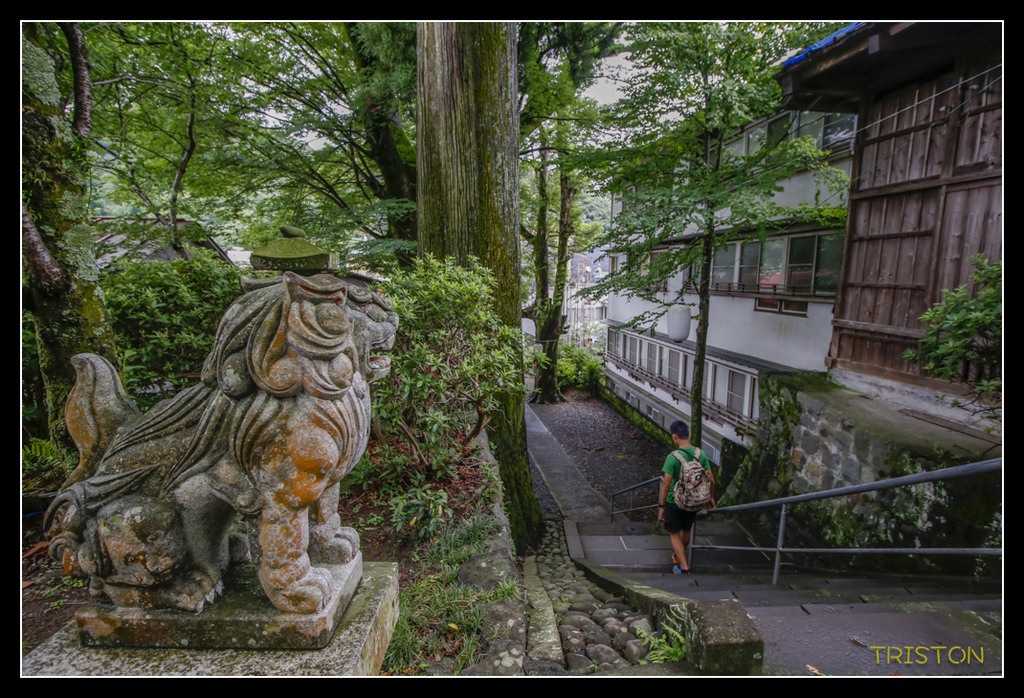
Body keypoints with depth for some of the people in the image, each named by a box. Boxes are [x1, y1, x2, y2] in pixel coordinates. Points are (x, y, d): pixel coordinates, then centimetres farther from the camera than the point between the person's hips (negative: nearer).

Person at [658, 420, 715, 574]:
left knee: (674, 534, 14)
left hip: (674, 502, -5)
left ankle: (684, 567, 13)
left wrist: (661, 506, -12)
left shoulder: (673, 457, -24)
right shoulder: (701, 454, -9)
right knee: (686, 530, 26)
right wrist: (711, 497, 15)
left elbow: (666, 484, -22)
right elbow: (711, 480, -2)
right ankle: (678, 555, 48)